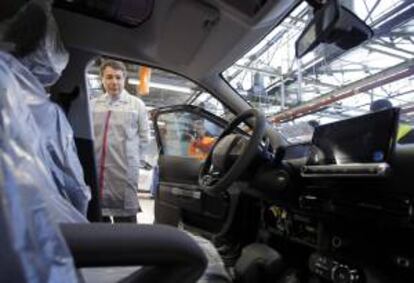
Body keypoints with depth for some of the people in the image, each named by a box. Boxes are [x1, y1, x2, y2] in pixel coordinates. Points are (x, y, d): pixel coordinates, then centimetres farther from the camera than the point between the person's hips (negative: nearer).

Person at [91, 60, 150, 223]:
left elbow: (144, 137, 6)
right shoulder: (93, 105, 11)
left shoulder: (136, 104, 6)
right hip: (95, 170, 3)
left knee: (125, 220, 1)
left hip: (124, 171, -3)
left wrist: (130, 157, 3)